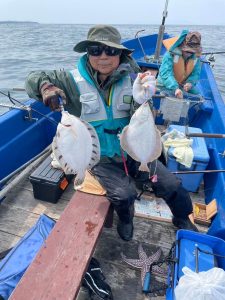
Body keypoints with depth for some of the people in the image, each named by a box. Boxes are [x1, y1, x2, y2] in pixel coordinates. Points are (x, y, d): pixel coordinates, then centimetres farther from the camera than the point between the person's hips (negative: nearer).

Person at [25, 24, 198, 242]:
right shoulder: (74, 81, -7)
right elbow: (33, 78, 0)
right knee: (123, 194, -24)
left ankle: (182, 219, 37)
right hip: (100, 158, -2)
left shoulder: (130, 77, -3)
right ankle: (125, 220, 17)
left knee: (172, 185, 1)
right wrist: (45, 86, -24)